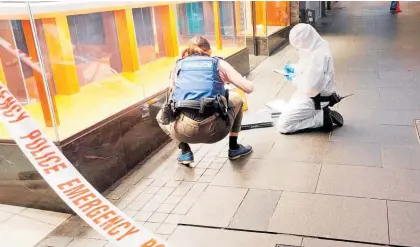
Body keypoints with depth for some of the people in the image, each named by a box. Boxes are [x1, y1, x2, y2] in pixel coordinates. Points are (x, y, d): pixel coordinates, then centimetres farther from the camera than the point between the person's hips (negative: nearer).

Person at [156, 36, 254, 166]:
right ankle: (234, 148, 32)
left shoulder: (178, 66, 20)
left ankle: (185, 153, 20)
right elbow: (249, 88, 13)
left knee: (161, 115, 36)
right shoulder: (219, 63, 16)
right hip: (215, 130, 0)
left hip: (184, 131, 1)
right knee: (236, 99, 32)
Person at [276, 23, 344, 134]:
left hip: (313, 100, -10)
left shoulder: (318, 55, -28)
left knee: (282, 126, -12)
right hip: (309, 95, 10)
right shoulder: (317, 47, 1)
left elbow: (310, 87, -29)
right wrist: (294, 69, 4)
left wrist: (294, 79, -13)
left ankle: (323, 118, -7)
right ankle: (322, 113, 13)